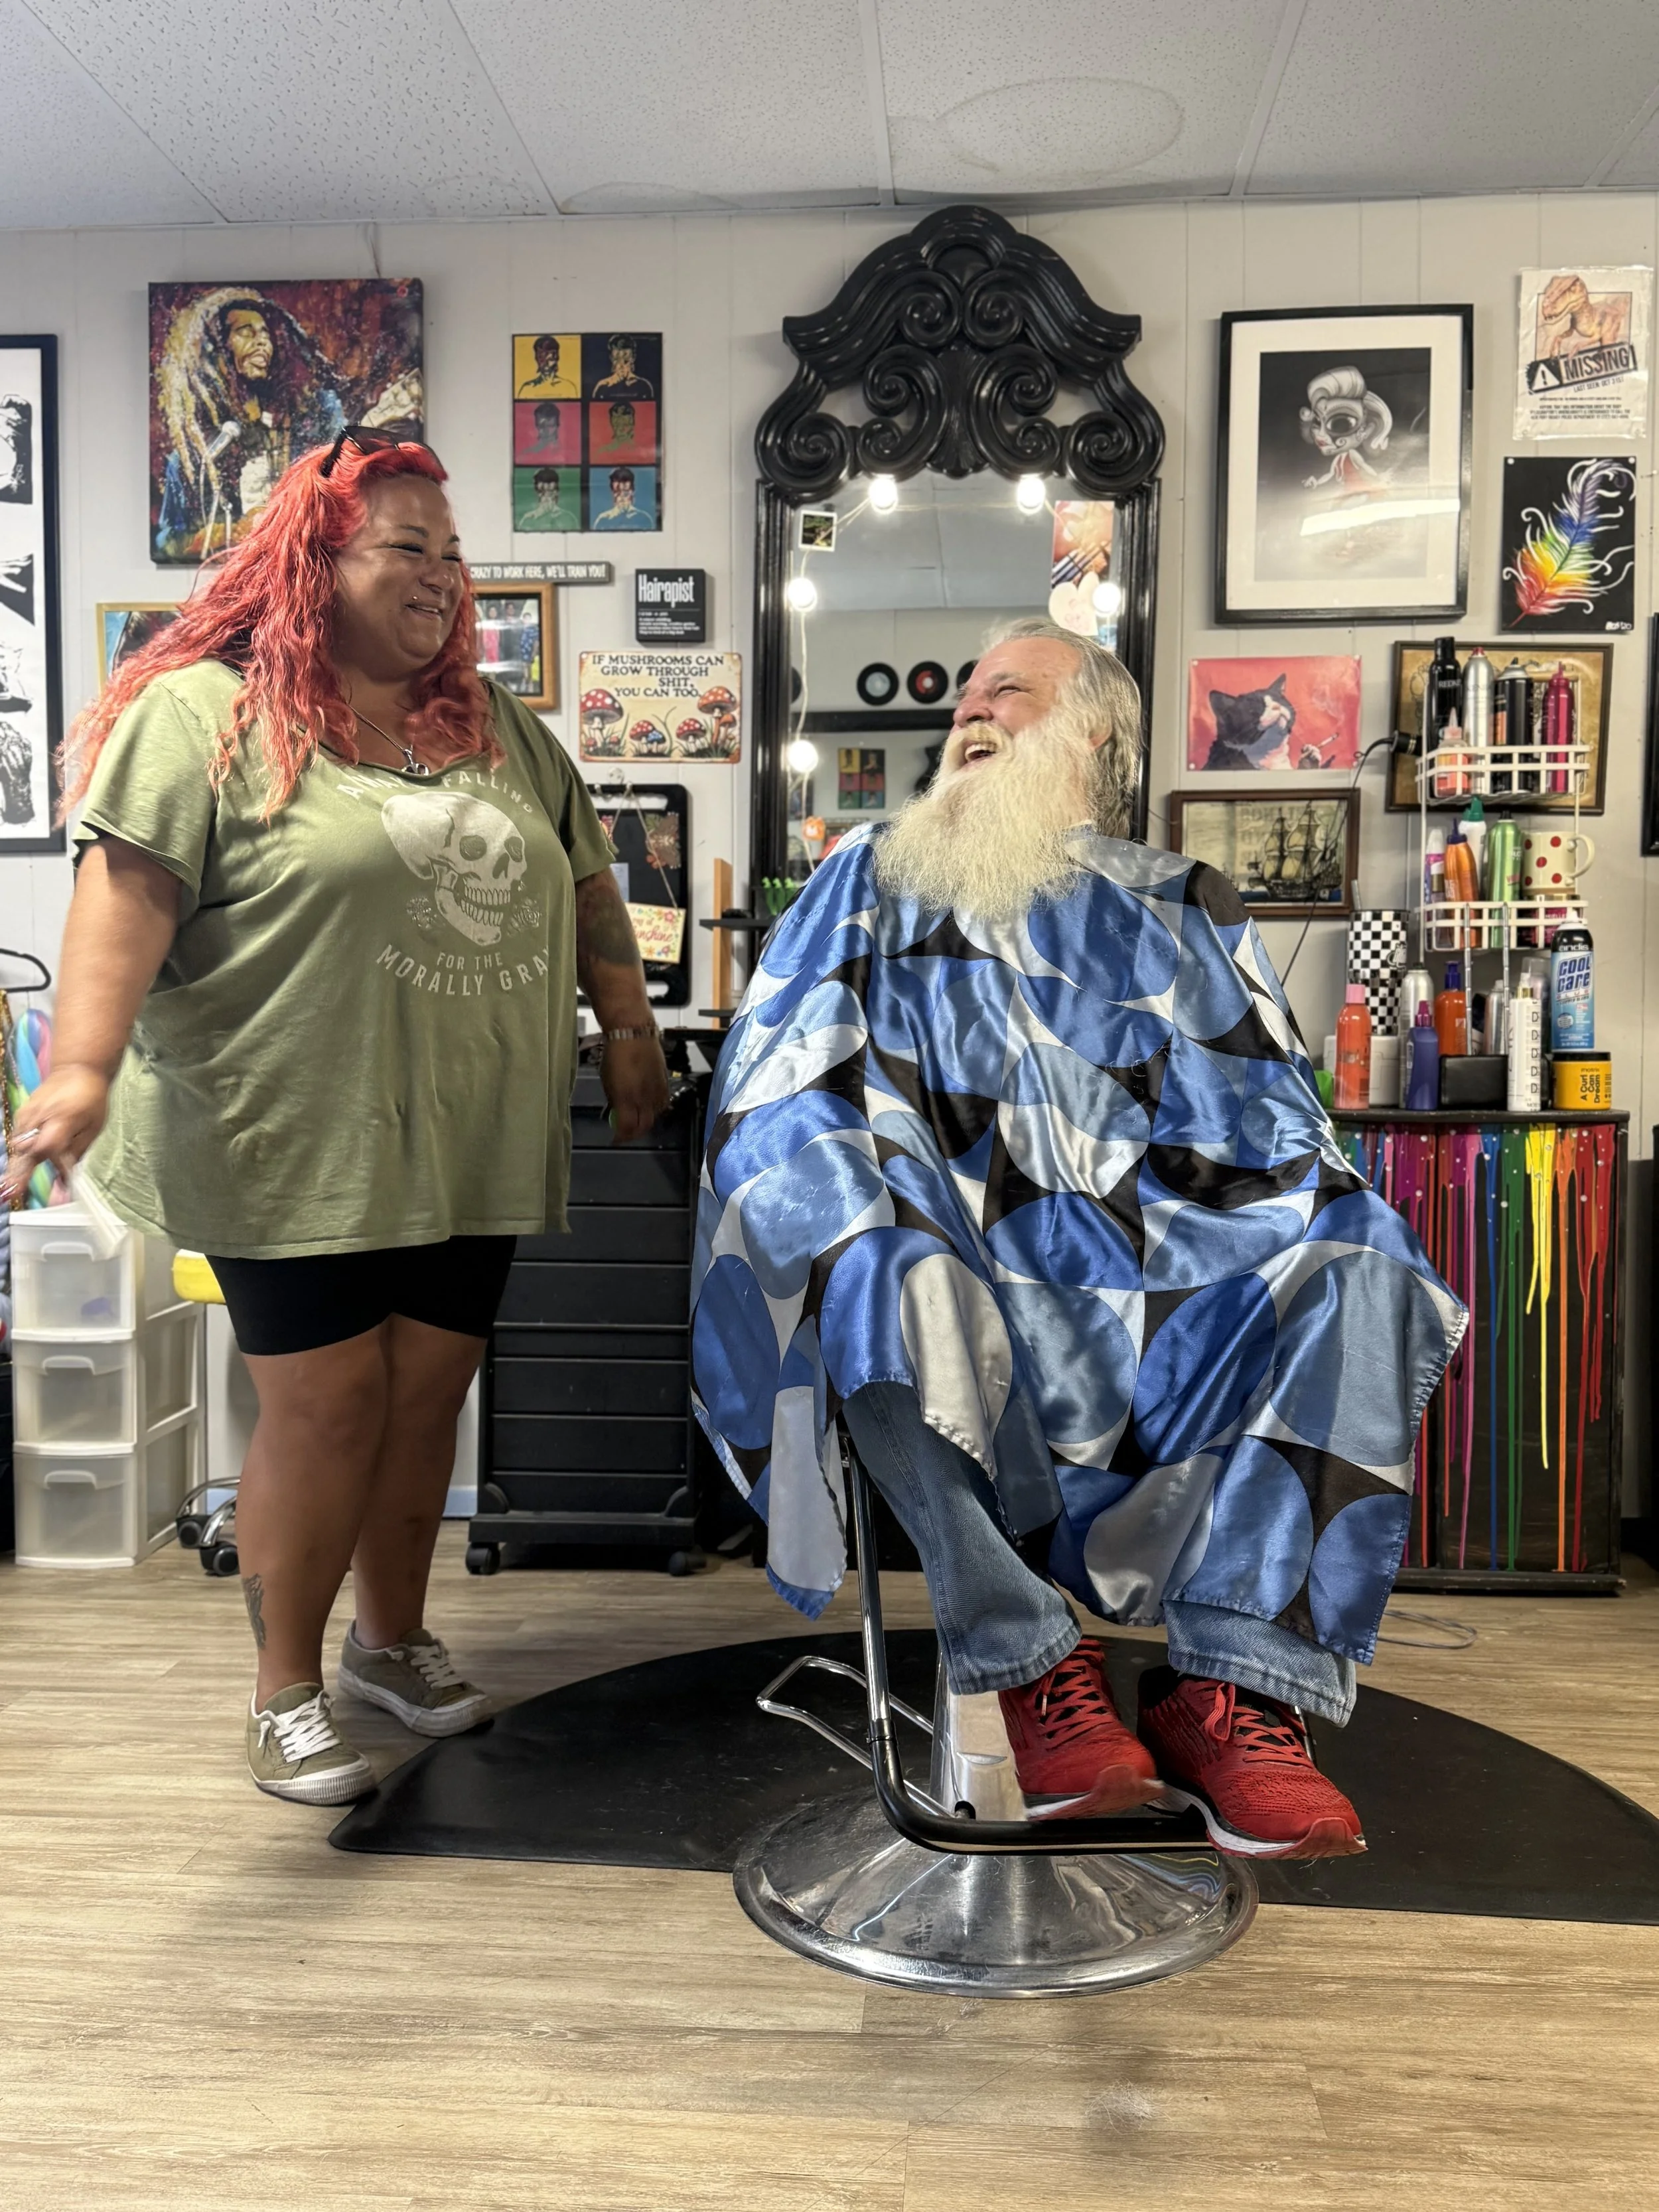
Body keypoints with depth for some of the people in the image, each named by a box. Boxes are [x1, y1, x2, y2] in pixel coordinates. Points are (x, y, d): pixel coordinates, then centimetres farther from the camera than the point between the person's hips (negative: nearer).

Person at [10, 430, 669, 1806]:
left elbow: (585, 882, 20)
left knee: (429, 1392, 12)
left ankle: (393, 1639, 34)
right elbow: (131, 883, -14)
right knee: (327, 1407, 1)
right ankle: (288, 1692, 20)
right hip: (299, 1149, -5)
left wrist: (630, 1030, 17)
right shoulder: (206, 712, -4)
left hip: (473, 1146, 5)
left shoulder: (498, 726, 15)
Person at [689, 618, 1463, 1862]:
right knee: (894, 1282, -36)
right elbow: (782, 1091, 5)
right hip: (961, 1253, -2)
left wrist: (1334, 1241, -8)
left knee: (1360, 1274, -24)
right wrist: (867, 1242, -15)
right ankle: (1033, 1664, -17)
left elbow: (1268, 1121, 15)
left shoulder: (1186, 907, 22)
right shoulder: (876, 882, 19)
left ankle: (1229, 1684, -23)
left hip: (1157, 1270, 2)